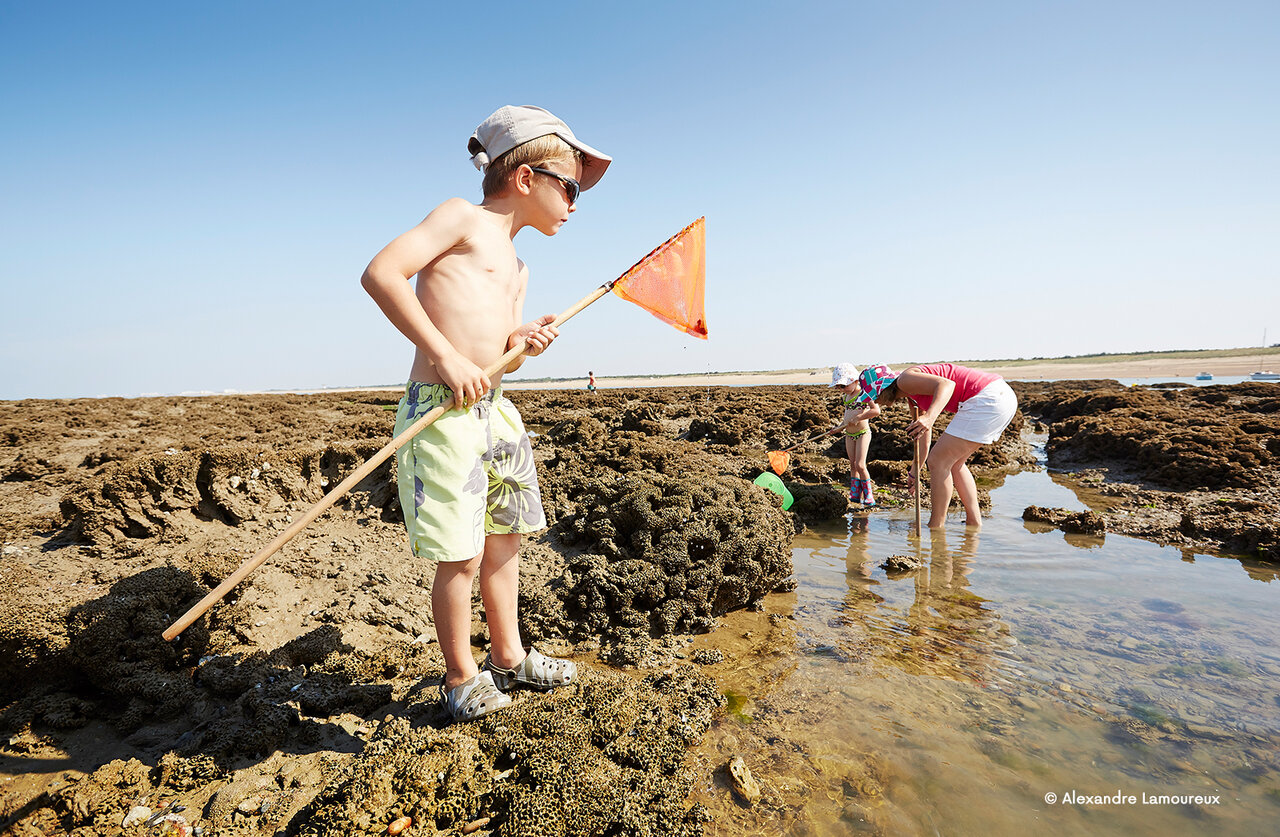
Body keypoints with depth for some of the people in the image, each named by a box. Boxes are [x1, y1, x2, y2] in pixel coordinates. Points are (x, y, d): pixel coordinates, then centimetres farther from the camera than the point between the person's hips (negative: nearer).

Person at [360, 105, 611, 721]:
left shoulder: (516, 270, 21)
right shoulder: (462, 217, -3)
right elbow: (381, 273, -15)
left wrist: (523, 344, 1)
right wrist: (447, 356, -19)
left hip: (493, 410, 9)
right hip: (441, 411, -9)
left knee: (506, 537, 17)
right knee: (462, 555, -2)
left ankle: (508, 656, 36)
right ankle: (460, 676, 21)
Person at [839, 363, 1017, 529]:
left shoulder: (905, 379, -7)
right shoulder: (911, 396, 22)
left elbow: (947, 384, -24)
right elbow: (923, 438, 32)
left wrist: (930, 417, -40)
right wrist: (914, 473, 42)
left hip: (987, 398, -10)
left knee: (938, 461, -5)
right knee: (954, 463, 21)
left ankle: (936, 529, 3)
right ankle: (974, 524, 26)